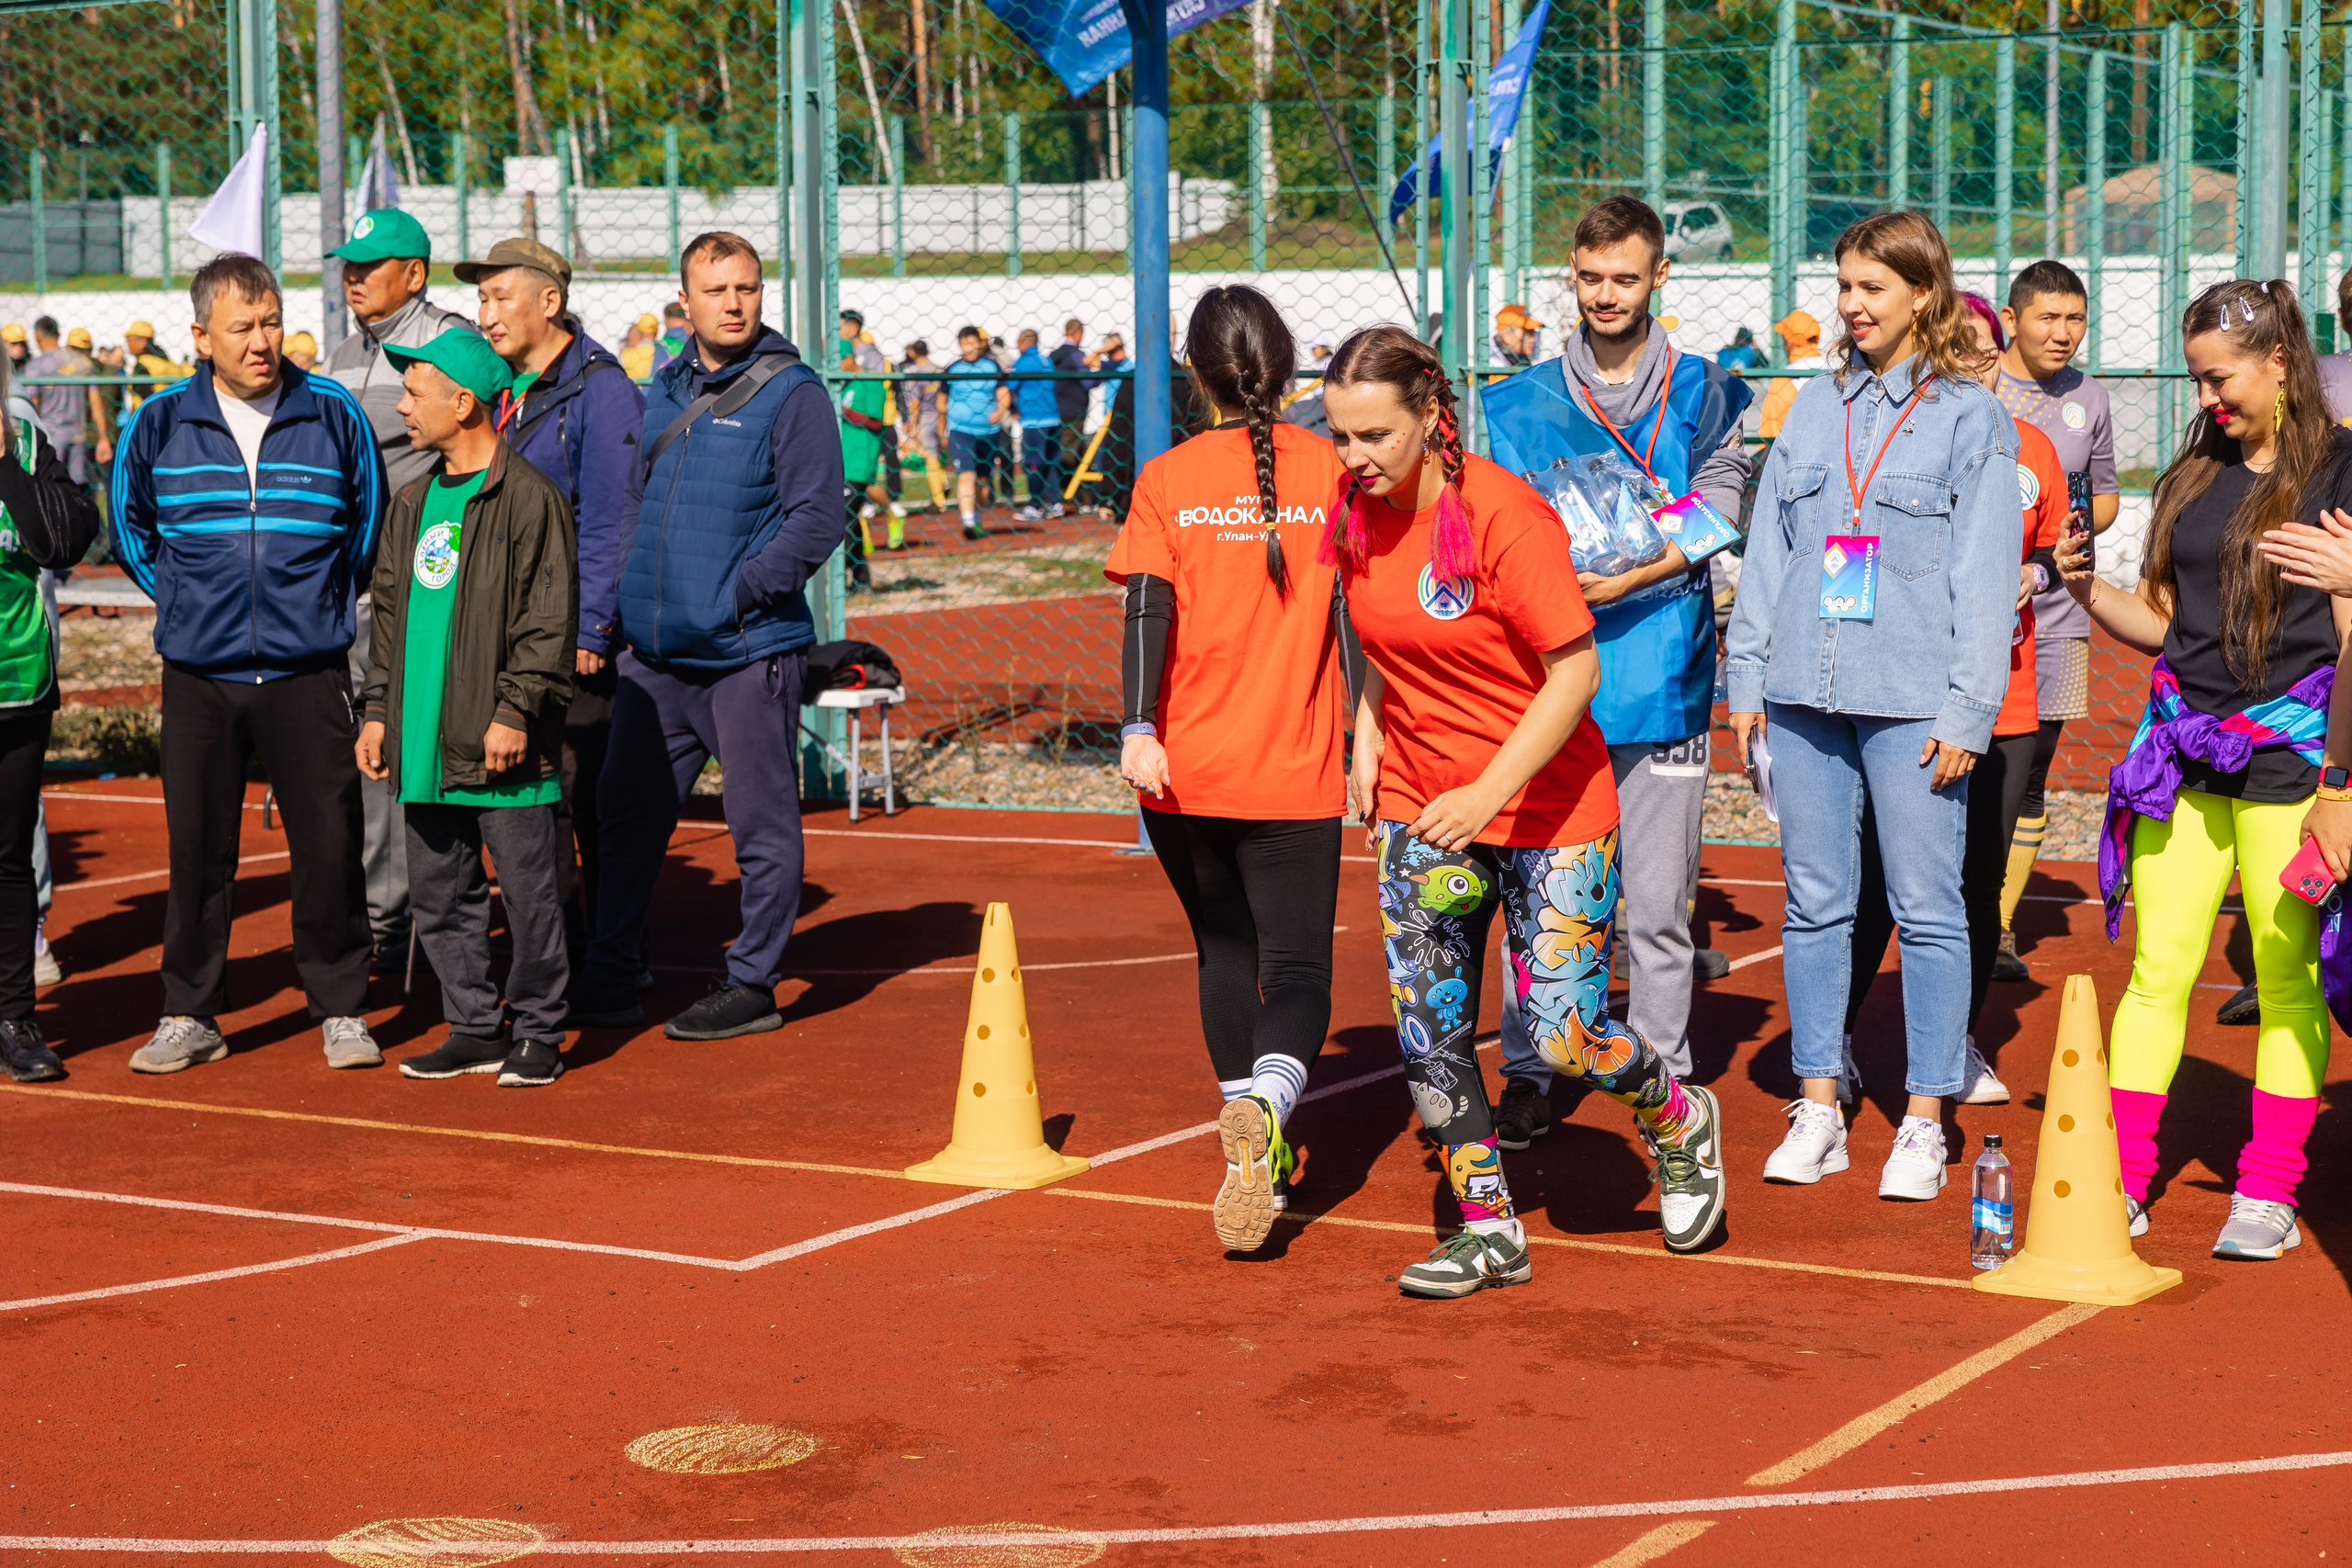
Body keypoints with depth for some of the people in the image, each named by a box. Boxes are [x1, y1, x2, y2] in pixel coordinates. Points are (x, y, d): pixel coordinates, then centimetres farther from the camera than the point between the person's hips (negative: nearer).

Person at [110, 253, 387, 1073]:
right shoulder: (159, 423, 2)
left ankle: (341, 1008, 11)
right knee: (197, 848, 5)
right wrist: (187, 603, 14)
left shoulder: (335, 414, 0)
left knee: (329, 844, -1)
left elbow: (370, 522, 14)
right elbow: (129, 529, 18)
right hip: (198, 677, 1)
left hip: (309, 675, -1)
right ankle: (190, 1014, 15)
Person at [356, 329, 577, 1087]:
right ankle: (475, 1028, 21)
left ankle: (538, 1032, 10)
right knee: (438, 894, 11)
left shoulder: (528, 497, -8)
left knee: (528, 891, 0)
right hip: (425, 741, 8)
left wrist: (515, 711, -16)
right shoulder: (413, 503, 15)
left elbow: (549, 620, -11)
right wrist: (378, 709, 14)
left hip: (497, 742, -8)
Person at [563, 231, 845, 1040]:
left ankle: (752, 983, 11)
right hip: (655, 654, 7)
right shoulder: (662, 390, 13)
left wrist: (741, 592, -17)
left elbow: (817, 519, -12)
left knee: (762, 823, 1)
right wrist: (621, 603, 11)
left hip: (751, 652, -6)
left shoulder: (792, 394, -6)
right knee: (627, 814, 11)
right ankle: (610, 978, 20)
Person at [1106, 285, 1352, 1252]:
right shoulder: (1329, 470, 0)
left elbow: (1149, 608, -11)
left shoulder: (1166, 479, 1)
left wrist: (1139, 727, -20)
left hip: (1183, 769, 2)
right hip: (1293, 773, -2)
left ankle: (1258, 1155, 26)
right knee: (1296, 968, 0)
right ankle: (1262, 1108, -30)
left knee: (1225, 954, 20)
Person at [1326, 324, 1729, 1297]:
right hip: (1419, 805, 6)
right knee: (1426, 1026, -1)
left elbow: (1576, 669, -20)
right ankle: (1489, 1229, 12)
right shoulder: (1358, 514, -1)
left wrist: (1490, 791, -28)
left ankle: (1681, 1125, 26)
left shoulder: (1505, 516, -21)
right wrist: (1367, 738, 7)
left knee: (1565, 1037, -6)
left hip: (1549, 806, -6)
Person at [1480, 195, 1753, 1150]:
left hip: (1659, 676, -1)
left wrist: (1627, 580, -17)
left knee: (1657, 903, 3)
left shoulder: (1701, 394, 6)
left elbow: (1715, 520, -3)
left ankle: (1661, 1073, 13)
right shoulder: (1522, 404, 11)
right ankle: (1528, 1073, 9)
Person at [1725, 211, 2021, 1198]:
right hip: (1805, 693, 4)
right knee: (1814, 903, 7)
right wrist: (1749, 675, 9)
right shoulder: (1815, 407, 13)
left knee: (1926, 907, -1)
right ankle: (1819, 1108, 15)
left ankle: (1924, 1119, 7)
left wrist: (1969, 710, -9)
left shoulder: (1970, 416, 0)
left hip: (1913, 702, -4)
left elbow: (1987, 577, -3)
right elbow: (1768, 547, 15)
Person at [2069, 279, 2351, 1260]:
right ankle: (2122, 1180, 7)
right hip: (2184, 752, 5)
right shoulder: (2193, 473, 13)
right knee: (2157, 969, 2)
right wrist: (2088, 591, -2)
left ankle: (2268, 1194, 12)